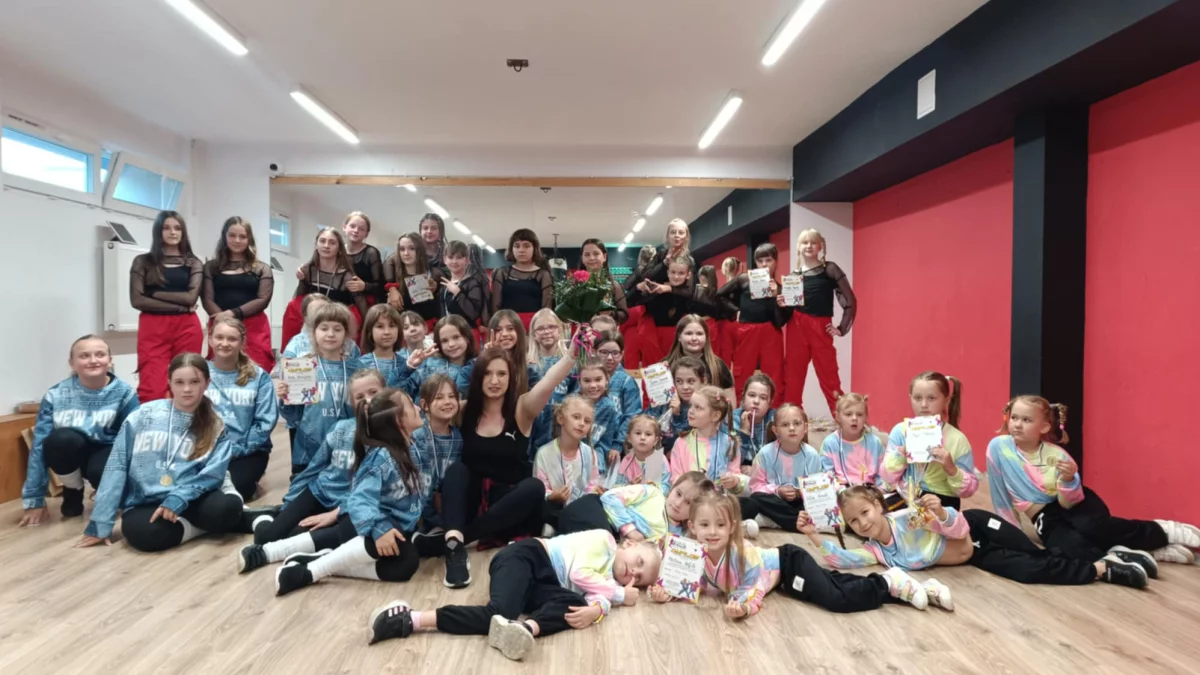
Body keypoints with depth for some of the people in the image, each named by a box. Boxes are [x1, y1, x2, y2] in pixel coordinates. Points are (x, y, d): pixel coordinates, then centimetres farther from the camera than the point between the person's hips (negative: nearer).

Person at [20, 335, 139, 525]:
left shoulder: (124, 393, -15)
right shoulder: (56, 395, -13)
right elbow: (39, 445, -11)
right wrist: (34, 500, -11)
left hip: (108, 453, -2)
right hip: (72, 454, 2)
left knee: (100, 471, -37)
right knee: (60, 439, -33)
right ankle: (73, 493, -3)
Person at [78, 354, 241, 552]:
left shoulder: (216, 426, 3)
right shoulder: (143, 416, 1)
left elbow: (212, 473, -6)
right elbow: (116, 467, 1)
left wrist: (178, 499, -23)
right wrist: (100, 524, -1)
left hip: (190, 501, 1)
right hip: (144, 504, 0)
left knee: (228, 506, -31)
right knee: (143, 532, -35)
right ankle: (200, 524, -9)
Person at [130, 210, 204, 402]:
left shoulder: (193, 263, 13)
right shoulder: (143, 261, 10)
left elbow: (191, 297, -2)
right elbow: (137, 300, -2)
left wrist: (155, 293, -2)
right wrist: (180, 307, -6)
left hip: (187, 328, 1)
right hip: (153, 329, -1)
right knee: (152, 389, -10)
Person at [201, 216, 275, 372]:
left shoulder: (261, 268, 14)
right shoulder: (211, 267, 16)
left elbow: (263, 299, 3)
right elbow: (207, 299, 5)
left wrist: (233, 313, -11)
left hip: (254, 328, -1)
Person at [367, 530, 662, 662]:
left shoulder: (609, 579, 18)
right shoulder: (603, 540, -1)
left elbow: (599, 598, -3)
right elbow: (579, 573, -14)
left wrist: (596, 609, -27)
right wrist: (620, 594, -4)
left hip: (544, 586, 7)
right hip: (524, 558, -7)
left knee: (572, 604, -20)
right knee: (499, 615, -30)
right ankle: (408, 619, -26)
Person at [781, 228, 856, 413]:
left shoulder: (830, 269, 1)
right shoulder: (794, 274, 11)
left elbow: (850, 301, 0)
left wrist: (842, 328, -3)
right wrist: (781, 304, -6)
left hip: (820, 329, -3)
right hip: (796, 328, 3)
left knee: (829, 380, -2)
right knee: (792, 379, 5)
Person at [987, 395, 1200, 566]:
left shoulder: (1056, 455, -13)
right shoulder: (998, 447, -13)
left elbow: (1068, 502, -16)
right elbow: (1000, 494, -4)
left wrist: (1068, 480, -35)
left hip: (1073, 503, 0)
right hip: (1048, 518, 0)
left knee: (1092, 527, -33)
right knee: (1071, 547, -33)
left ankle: (1164, 532, -10)